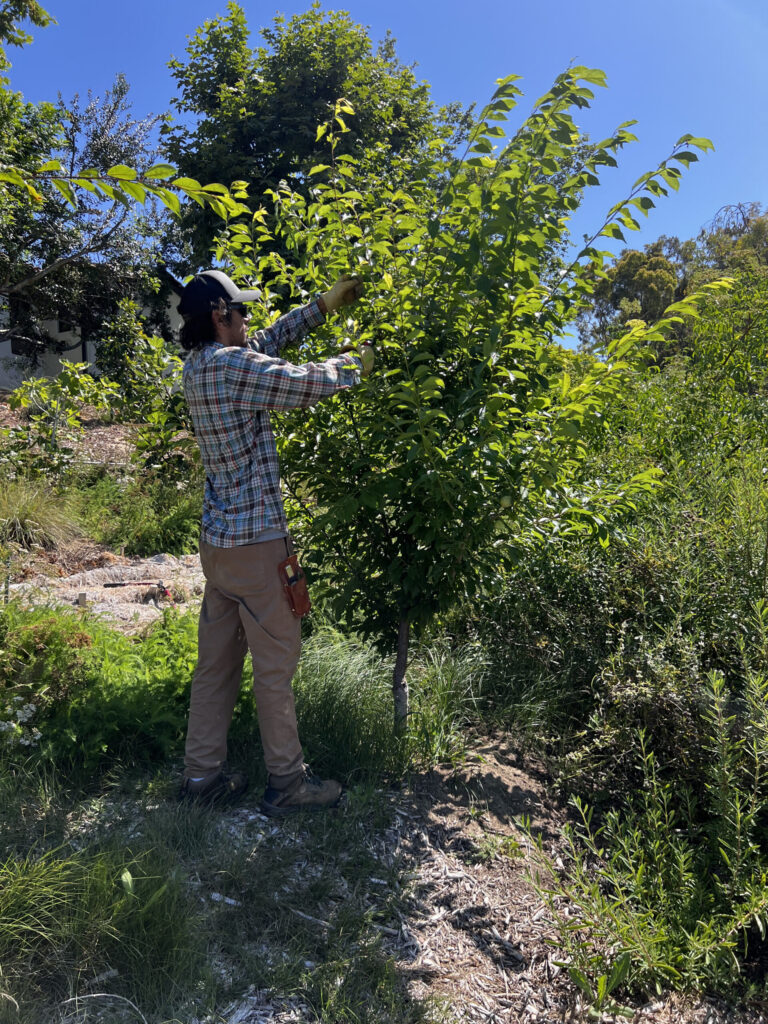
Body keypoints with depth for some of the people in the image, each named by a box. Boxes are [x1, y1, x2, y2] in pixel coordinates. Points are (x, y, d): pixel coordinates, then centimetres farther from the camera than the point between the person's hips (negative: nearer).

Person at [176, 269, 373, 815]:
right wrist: (356, 363, 4)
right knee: (276, 661, 2)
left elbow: (271, 339, 21)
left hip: (218, 538, 9)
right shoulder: (232, 365, -17)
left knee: (218, 658, 15)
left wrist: (326, 303, 21)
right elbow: (307, 385, -15)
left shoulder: (199, 365, 11)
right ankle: (287, 780, 16)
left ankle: (203, 773, 25)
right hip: (256, 540, -9)